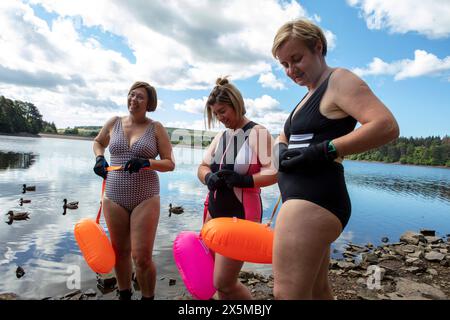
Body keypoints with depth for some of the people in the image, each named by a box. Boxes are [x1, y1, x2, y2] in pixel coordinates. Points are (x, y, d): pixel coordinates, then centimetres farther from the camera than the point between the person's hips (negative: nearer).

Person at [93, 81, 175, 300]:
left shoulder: (156, 128, -3)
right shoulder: (114, 122, 6)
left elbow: (170, 164, -4)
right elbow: (98, 142, 25)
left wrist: (146, 163, -21)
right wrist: (99, 159, 6)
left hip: (146, 199, -3)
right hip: (114, 197, 3)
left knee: (142, 258, -4)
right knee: (120, 253, 15)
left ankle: (148, 297, 23)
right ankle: (124, 295, 39)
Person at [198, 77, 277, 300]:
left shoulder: (257, 133, -8)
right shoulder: (221, 136, 12)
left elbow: (274, 172, -15)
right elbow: (203, 167, 12)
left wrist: (245, 180, -28)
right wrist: (210, 178, -10)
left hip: (240, 214, -7)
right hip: (214, 211, 8)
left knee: (223, 283, -4)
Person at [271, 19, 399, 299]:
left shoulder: (339, 81, -5)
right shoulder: (309, 96, 24)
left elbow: (387, 126, -19)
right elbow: (284, 138, 26)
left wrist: (324, 151, -22)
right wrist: (281, 149, 3)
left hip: (314, 199, -11)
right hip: (304, 199, 11)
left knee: (288, 293, -13)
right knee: (318, 289, 20)